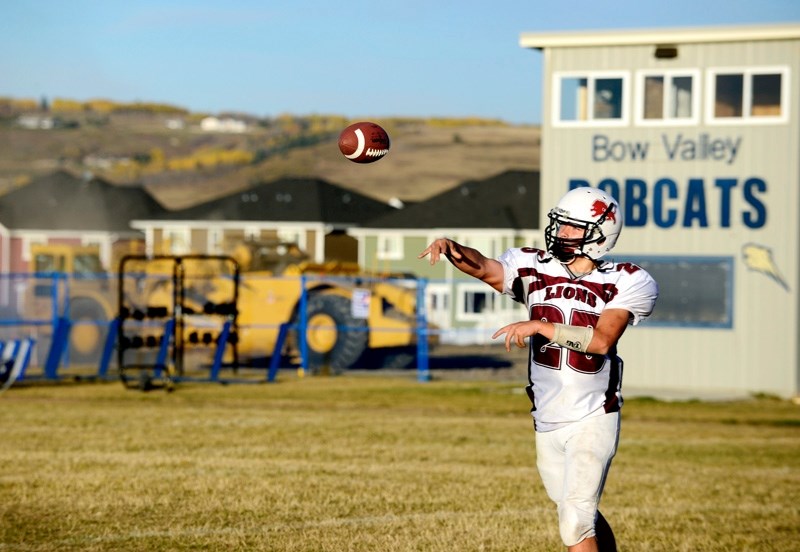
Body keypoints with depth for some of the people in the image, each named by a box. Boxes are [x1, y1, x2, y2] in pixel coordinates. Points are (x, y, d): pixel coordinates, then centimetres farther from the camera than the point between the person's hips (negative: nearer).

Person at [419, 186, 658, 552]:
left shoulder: (622, 284, -8)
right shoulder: (536, 270, 1)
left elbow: (601, 340, -23)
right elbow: (484, 267, -17)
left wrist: (539, 326, -28)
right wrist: (451, 248, -37)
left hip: (592, 421, -5)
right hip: (548, 423, 5)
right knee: (585, 519, 18)